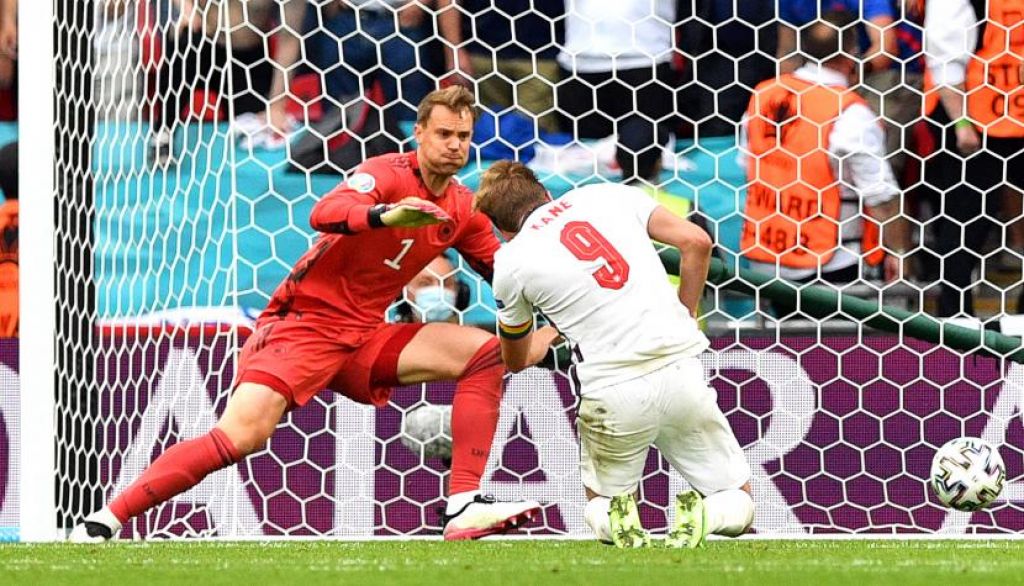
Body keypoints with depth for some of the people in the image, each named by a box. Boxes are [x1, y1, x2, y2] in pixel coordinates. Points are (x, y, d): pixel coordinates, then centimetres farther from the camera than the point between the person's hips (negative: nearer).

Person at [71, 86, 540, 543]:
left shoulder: (462, 209, 8)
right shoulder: (389, 174, -13)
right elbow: (324, 214, -33)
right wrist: (385, 215, -52)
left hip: (364, 335, 7)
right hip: (306, 321, -7)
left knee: (486, 351, -6)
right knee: (242, 436, -25)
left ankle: (463, 508, -13)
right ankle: (105, 522, -19)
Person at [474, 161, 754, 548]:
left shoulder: (511, 262, 7)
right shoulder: (610, 196, 12)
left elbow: (516, 360, 23)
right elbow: (697, 242, 6)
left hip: (612, 393, -1)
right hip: (680, 368, 1)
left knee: (600, 506, 26)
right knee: (738, 502, 17)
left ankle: (616, 517, -9)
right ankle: (702, 515, -18)